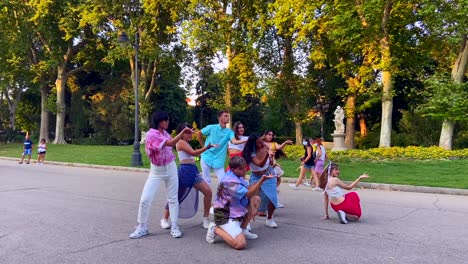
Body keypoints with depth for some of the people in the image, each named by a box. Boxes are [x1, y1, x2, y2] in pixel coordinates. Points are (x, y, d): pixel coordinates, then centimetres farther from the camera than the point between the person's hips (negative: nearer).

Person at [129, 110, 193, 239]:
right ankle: (142, 227, 13)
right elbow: (170, 143, -31)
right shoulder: (151, 134, -21)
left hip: (171, 168, 6)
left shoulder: (165, 132, 2)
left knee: (173, 198, 7)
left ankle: (174, 226, 15)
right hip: (156, 171, -6)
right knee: (145, 199, -6)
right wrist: (183, 131, -32)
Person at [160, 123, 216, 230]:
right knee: (177, 196, 0)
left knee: (208, 191, -2)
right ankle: (164, 219, 19)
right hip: (185, 171, -9)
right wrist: (207, 147, -27)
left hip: (193, 171, 9)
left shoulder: (187, 144, 21)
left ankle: (205, 218, 8)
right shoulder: (181, 142, -8)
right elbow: (193, 153, -21)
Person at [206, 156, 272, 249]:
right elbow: (248, 194, -28)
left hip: (235, 211, 10)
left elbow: (249, 189, 5)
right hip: (225, 216, -10)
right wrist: (262, 180, -38)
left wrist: (252, 207, -9)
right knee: (240, 244, -24)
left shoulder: (236, 175, 3)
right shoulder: (230, 181, -26)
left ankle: (242, 229, 15)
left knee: (256, 199, 14)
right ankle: (215, 229, -1)